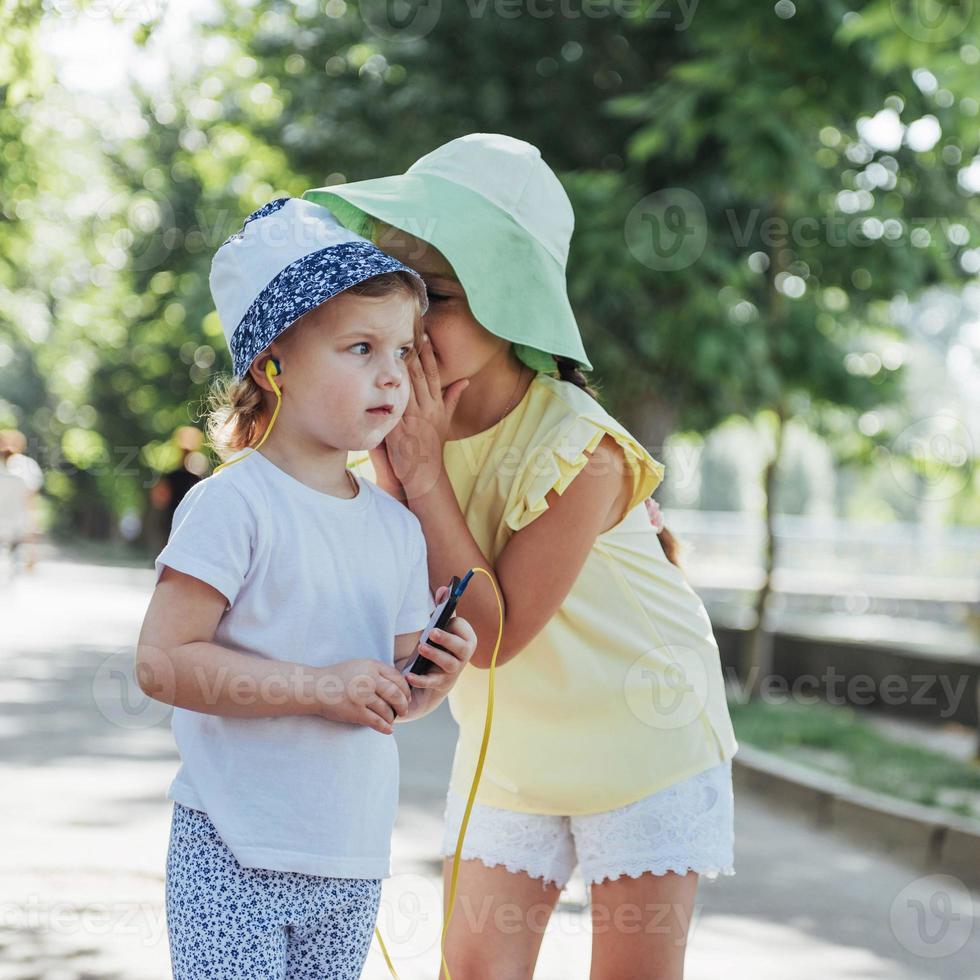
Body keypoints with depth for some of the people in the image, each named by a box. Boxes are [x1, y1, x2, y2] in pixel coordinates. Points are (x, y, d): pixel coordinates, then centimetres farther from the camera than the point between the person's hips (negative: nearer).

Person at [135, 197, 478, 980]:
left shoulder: (398, 526, 9)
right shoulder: (234, 504, -13)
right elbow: (163, 661, -20)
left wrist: (433, 680, -6)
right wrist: (321, 687, -22)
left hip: (354, 861, 7)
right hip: (236, 857, -6)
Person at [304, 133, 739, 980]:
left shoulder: (579, 449, -28)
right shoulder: (407, 419, -9)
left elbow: (493, 633, -27)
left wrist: (424, 470, -29)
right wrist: (388, 464, -23)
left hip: (641, 734, -5)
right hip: (508, 743, 5)